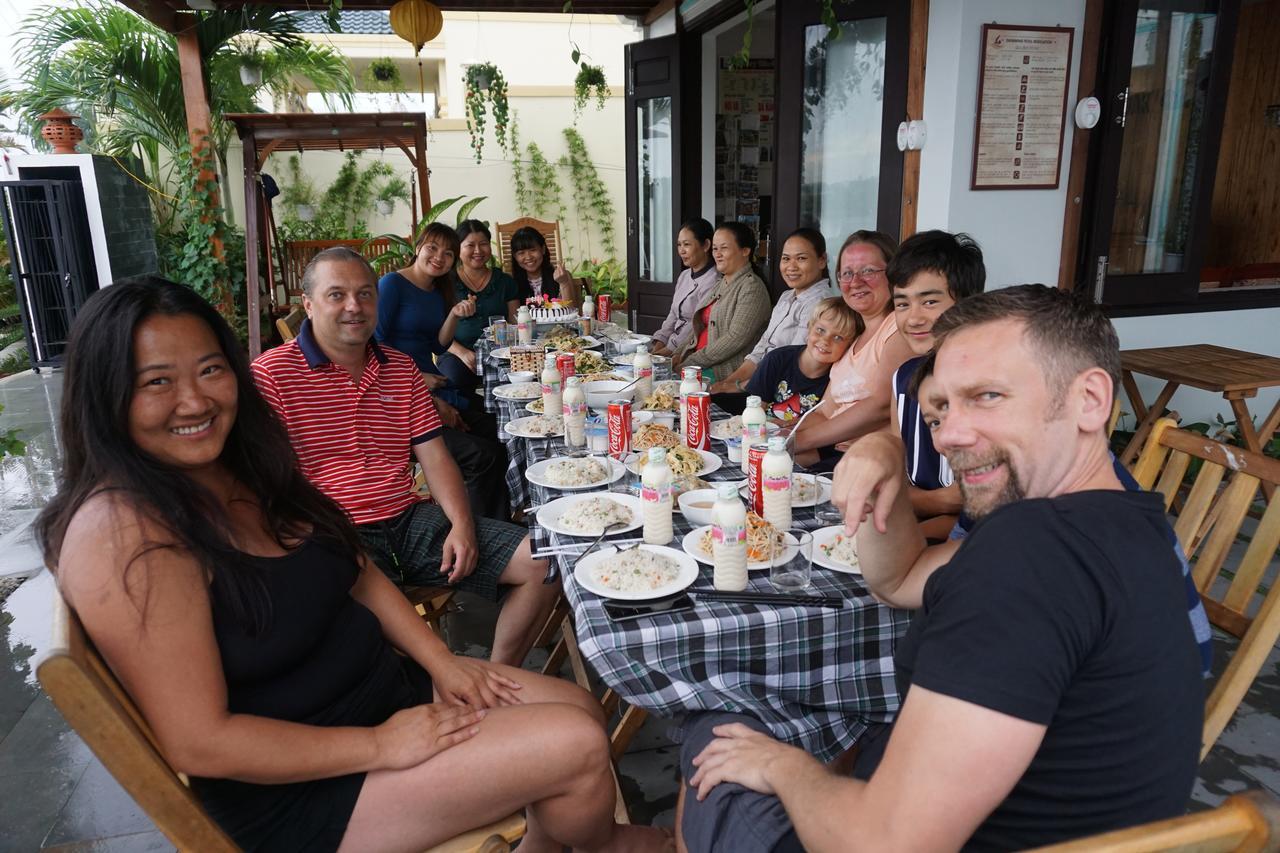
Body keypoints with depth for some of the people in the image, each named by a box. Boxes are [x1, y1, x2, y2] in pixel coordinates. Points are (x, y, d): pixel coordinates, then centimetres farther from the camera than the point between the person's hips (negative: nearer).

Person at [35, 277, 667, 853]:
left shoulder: (247, 470, 2)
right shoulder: (121, 532, -23)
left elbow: (356, 575, 10)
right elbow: (199, 742, -23)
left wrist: (441, 662, -1)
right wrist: (381, 746, -19)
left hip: (389, 682, 8)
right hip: (299, 789, -8)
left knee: (579, 707, 6)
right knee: (576, 746, -12)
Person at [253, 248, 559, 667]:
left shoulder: (401, 368, 16)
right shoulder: (271, 373, -2)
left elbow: (435, 458, 11)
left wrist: (462, 526, -6)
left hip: (412, 519, 6)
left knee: (545, 561, -5)